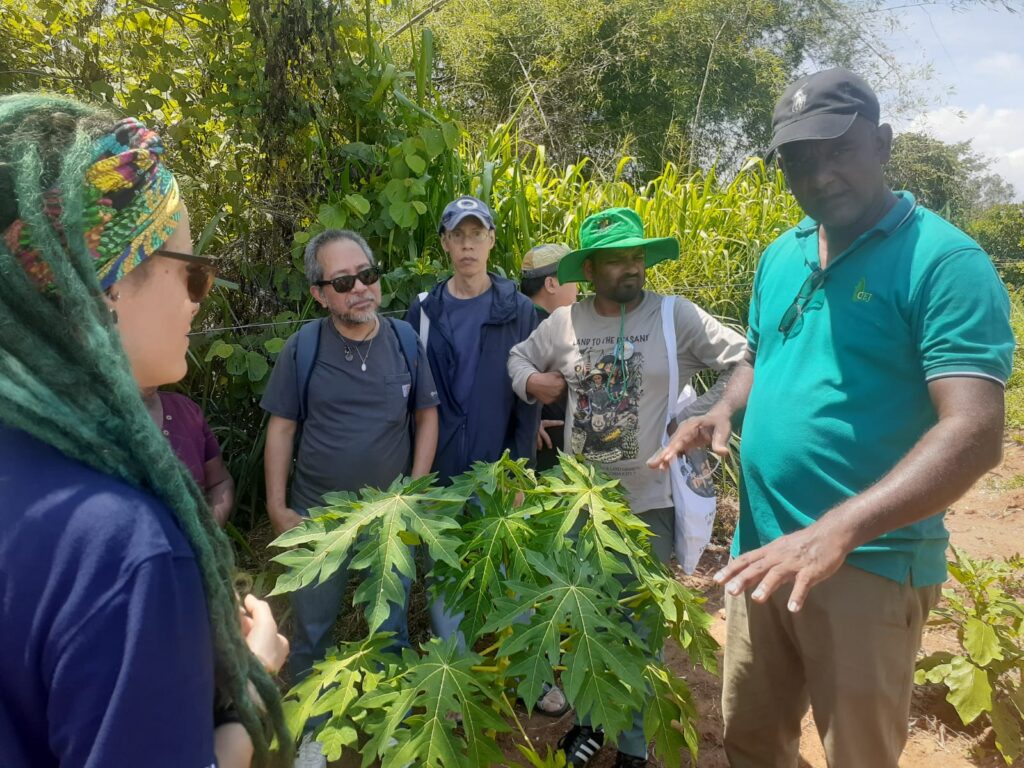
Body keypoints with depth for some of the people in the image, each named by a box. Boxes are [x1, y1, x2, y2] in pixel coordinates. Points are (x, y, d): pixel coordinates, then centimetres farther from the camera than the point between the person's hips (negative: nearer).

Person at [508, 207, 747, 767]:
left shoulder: (677, 316, -11)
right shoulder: (563, 322, 0)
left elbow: (745, 363, -10)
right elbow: (520, 356, 16)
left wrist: (698, 416, -15)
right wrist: (530, 381, -5)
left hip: (649, 499, -3)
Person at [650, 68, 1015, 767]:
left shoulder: (944, 260, -13)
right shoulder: (779, 258, 8)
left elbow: (975, 434, -22)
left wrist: (835, 531, -35)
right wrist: (724, 414, -2)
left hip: (872, 564, -6)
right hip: (763, 551, 6)